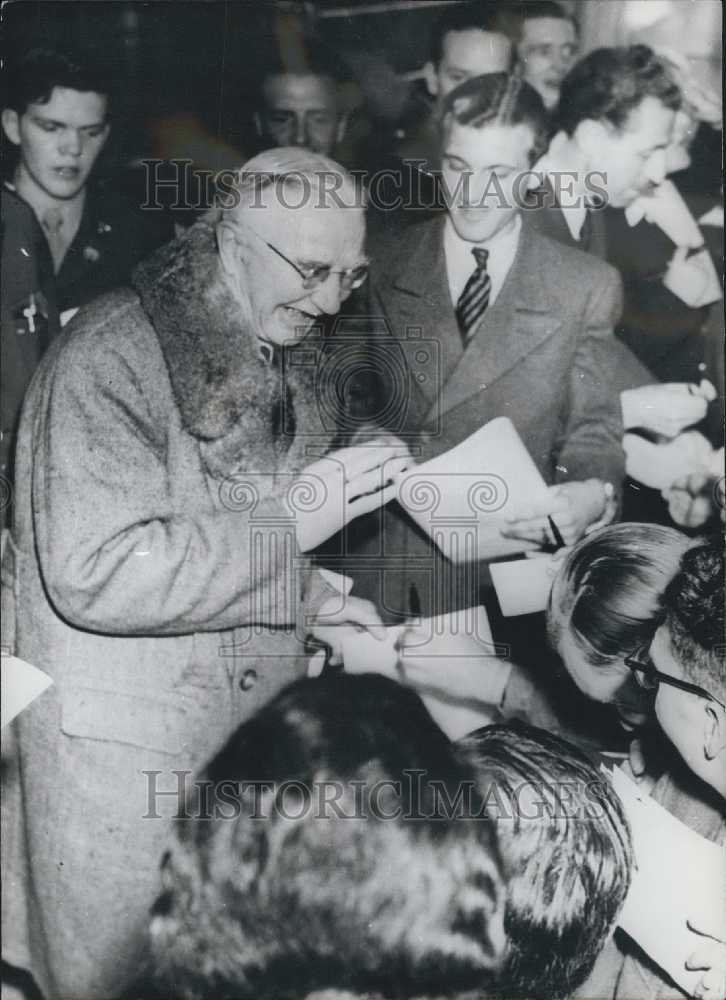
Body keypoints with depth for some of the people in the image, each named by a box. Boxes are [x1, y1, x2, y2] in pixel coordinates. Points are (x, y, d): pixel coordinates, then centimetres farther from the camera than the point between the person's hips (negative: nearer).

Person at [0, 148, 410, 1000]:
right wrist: (288, 524, -25)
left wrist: (311, 601, 2)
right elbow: (96, 574, -28)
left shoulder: (279, 371, 9)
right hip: (119, 745, -7)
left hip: (250, 733, 8)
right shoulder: (111, 357, -19)